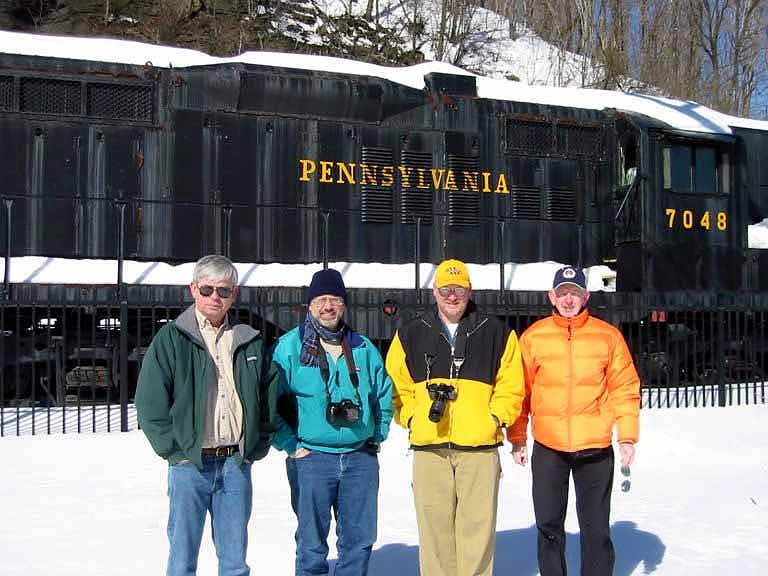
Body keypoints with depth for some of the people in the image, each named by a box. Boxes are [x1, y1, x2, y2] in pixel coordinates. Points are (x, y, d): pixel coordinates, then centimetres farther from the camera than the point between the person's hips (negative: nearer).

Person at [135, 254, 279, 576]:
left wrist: (259, 444, 8)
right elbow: (148, 401, -5)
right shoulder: (172, 339, -1)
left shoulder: (250, 341, 10)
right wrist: (173, 449, -9)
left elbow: (270, 393, 17)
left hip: (237, 464, 3)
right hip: (190, 465, -3)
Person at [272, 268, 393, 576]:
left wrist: (377, 437, 12)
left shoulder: (363, 348, 8)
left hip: (361, 456, 4)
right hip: (311, 458, -3)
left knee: (359, 541, 10)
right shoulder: (290, 346, -4)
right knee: (312, 544, 5)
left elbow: (385, 396, 19)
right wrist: (291, 446, -6)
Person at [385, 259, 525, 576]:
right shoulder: (410, 335, 11)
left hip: (480, 446, -1)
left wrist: (495, 419, -3)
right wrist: (411, 418, 1)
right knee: (435, 527, 5)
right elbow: (396, 385, 13)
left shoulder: (496, 333, 8)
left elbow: (511, 386, 8)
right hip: (428, 447, 1)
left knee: (478, 527, 0)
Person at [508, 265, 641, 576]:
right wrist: (517, 439, 1)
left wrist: (627, 436, -2)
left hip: (596, 448, 0)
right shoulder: (533, 337, 1)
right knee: (549, 527, 10)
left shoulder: (608, 335, 1)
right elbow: (520, 391, 3)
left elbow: (625, 388, 3)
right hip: (547, 448, 1)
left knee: (596, 528, 8)